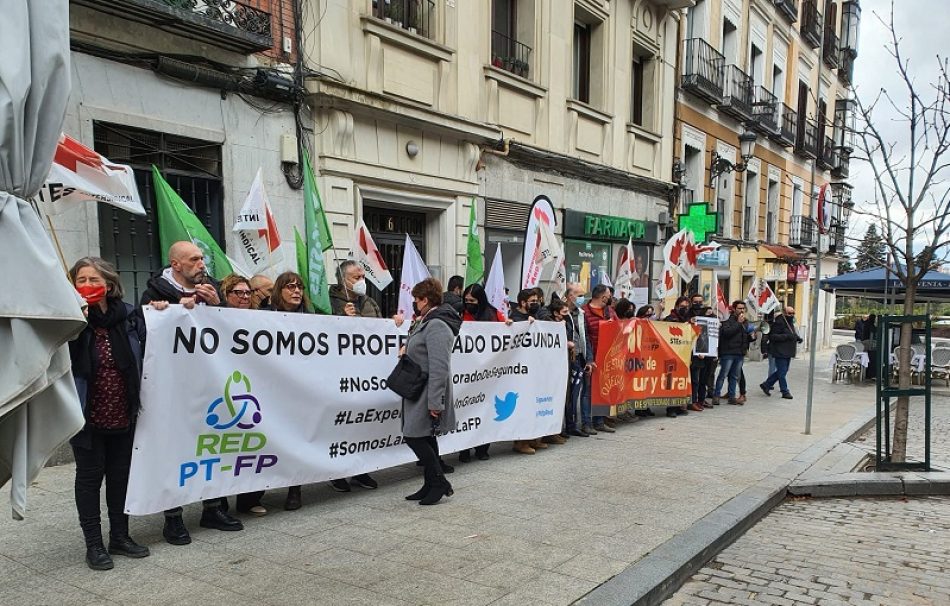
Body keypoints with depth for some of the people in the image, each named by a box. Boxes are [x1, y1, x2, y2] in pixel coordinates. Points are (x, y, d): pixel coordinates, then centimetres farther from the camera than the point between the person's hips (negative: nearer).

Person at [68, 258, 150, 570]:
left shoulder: (128, 316, 0)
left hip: (123, 414, 3)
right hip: (88, 416, -3)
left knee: (120, 474, 14)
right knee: (90, 476, 7)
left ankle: (120, 537, 29)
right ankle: (93, 544, 20)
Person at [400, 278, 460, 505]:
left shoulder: (437, 325, -20)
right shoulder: (428, 321, 12)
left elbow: (439, 367, -25)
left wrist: (434, 402, -26)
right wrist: (408, 349, 5)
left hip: (428, 393, -10)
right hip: (420, 392, 10)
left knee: (414, 437, -7)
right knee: (425, 438, 14)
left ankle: (439, 483, 4)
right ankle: (431, 486, 23)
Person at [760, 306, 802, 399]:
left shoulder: (791, 323, 16)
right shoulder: (779, 322, -15)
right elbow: (772, 336, -21)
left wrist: (797, 338, 9)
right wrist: (787, 336, -27)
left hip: (788, 352, 10)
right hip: (780, 352, -10)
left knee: (781, 371, 14)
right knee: (782, 372, -3)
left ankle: (766, 385, 25)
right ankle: (785, 392, 6)